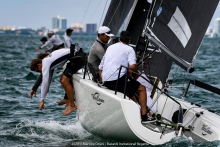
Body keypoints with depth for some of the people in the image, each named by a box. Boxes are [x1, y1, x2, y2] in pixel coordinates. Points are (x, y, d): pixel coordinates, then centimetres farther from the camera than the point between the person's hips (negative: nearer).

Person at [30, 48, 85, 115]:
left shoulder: (45, 64, -12)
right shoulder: (48, 61, 17)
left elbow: (45, 82, -14)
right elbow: (48, 80, 27)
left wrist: (42, 100, -10)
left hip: (77, 59, -10)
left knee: (64, 81, -13)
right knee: (63, 80, 15)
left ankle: (72, 105, -5)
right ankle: (69, 100, 21)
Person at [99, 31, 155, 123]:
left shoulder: (110, 47, 22)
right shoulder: (129, 49, 3)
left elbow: (100, 67, 22)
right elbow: (132, 66, -15)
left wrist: (102, 81, 32)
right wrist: (137, 71, 6)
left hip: (106, 82, 7)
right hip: (118, 79, -7)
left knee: (130, 91, 29)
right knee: (142, 88, 9)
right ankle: (144, 116, 3)